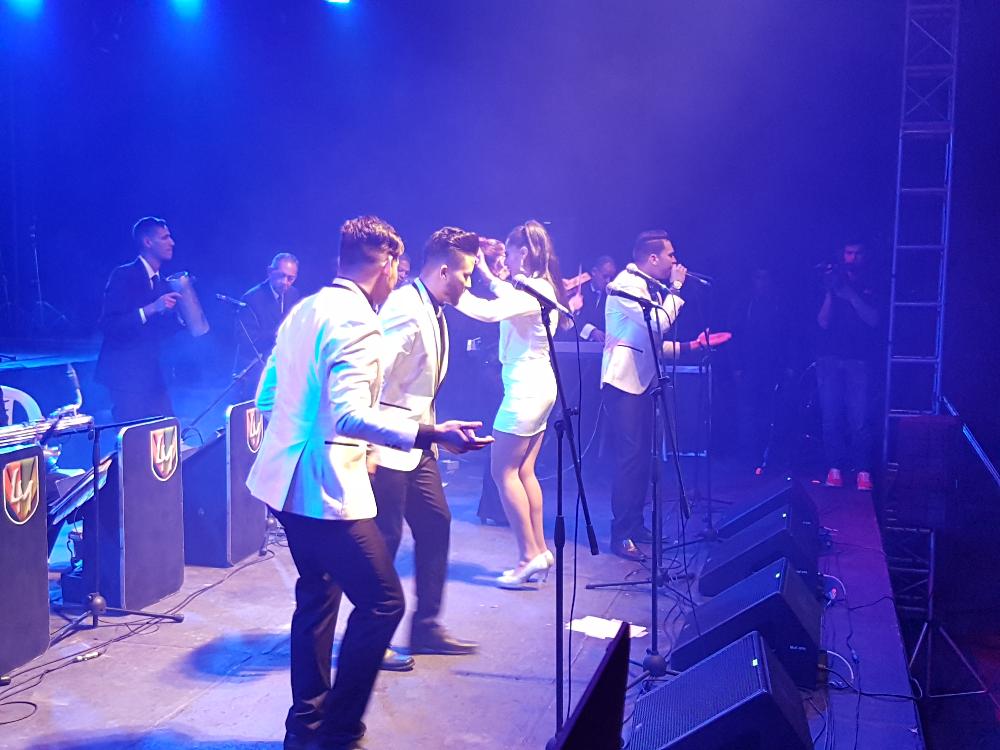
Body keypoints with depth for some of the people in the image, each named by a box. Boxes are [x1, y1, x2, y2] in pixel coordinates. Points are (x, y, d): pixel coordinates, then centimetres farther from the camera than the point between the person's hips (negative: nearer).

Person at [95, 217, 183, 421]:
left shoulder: (162, 283, 14)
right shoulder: (123, 276, -8)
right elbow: (108, 326, -18)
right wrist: (149, 309, -27)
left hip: (152, 375, 7)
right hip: (125, 375, -7)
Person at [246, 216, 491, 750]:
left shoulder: (303, 310, 12)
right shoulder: (357, 323, -16)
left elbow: (266, 398, 17)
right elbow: (352, 416, -28)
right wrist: (433, 434, -32)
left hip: (287, 479, 10)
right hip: (326, 486, -10)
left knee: (317, 597, 20)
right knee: (382, 601, -2)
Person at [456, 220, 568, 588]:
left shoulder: (533, 290, -19)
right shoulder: (539, 287, 11)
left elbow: (489, 311, -34)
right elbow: (509, 298, 30)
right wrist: (485, 273, 24)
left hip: (525, 388, -10)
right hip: (538, 385, 10)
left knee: (503, 471, -3)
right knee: (523, 471, 13)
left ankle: (530, 554, 0)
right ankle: (539, 550, 17)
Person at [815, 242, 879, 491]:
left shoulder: (871, 286, 11)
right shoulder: (833, 281, 14)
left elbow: (873, 320, -5)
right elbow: (823, 322, 4)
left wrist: (850, 295, -15)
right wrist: (830, 292, -8)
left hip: (859, 360, -1)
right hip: (829, 358, 2)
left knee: (859, 419, -9)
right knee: (831, 417, -3)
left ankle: (863, 471, -4)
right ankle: (834, 468, 1)